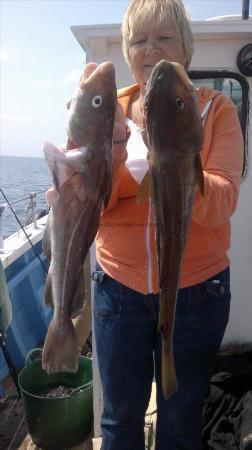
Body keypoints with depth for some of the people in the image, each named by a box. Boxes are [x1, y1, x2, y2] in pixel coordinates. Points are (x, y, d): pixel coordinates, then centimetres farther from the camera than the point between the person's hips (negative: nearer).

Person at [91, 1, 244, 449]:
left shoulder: (216, 109, -4)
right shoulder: (112, 112, 0)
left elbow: (220, 205, -17)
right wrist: (111, 151, -25)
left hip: (197, 289, -1)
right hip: (118, 286, 2)